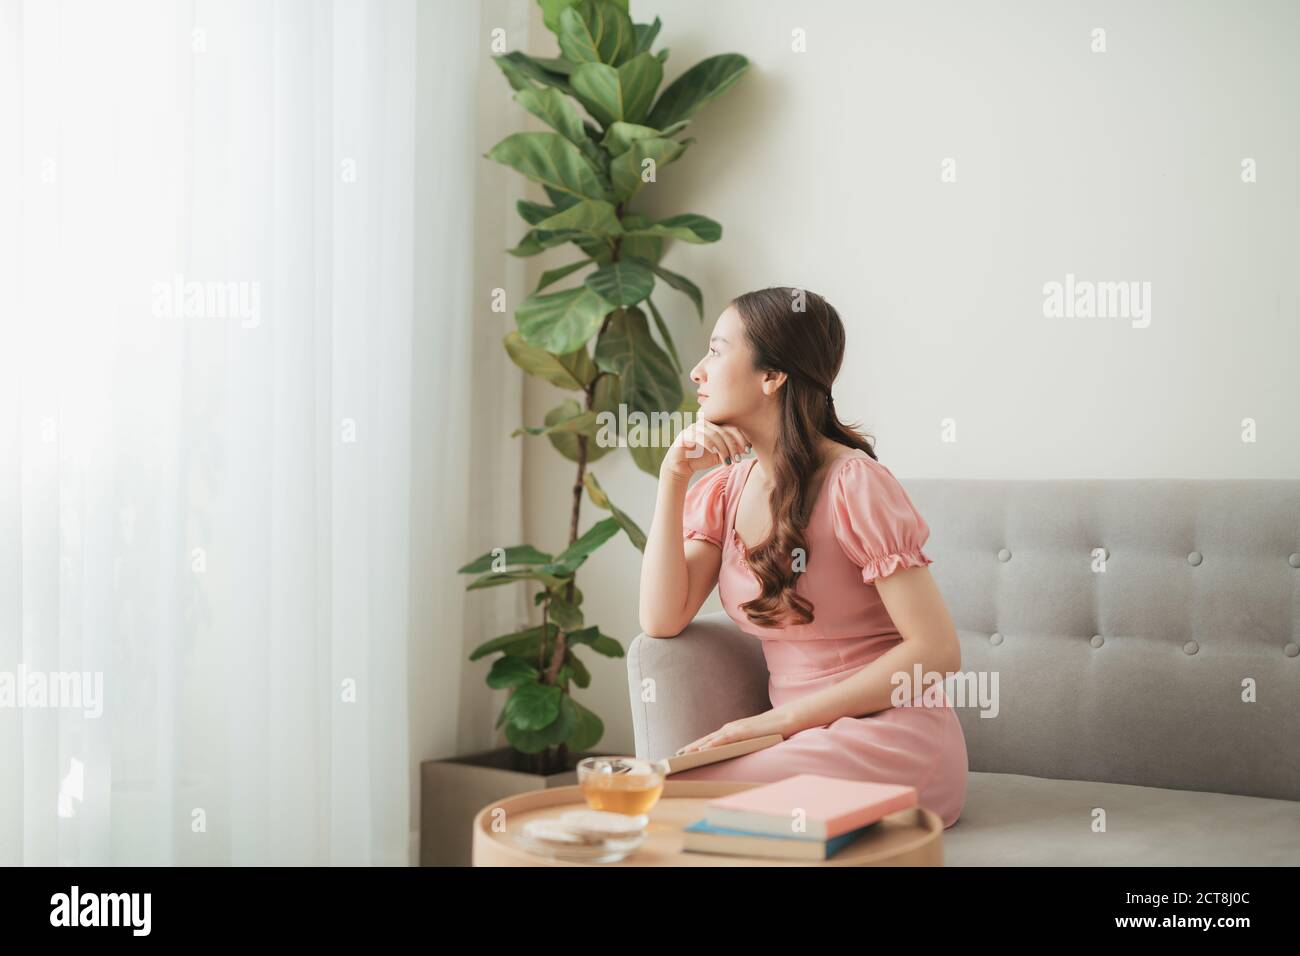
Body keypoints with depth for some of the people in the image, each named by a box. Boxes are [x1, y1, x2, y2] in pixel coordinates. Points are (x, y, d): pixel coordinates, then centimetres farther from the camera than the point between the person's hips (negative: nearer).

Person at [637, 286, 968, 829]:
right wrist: (673, 477, -8)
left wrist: (786, 715, -17)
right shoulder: (725, 490, 8)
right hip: (809, 743, 6)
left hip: (890, 744, -6)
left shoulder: (852, 484, -13)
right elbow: (662, 620, -4)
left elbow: (937, 652, -16)